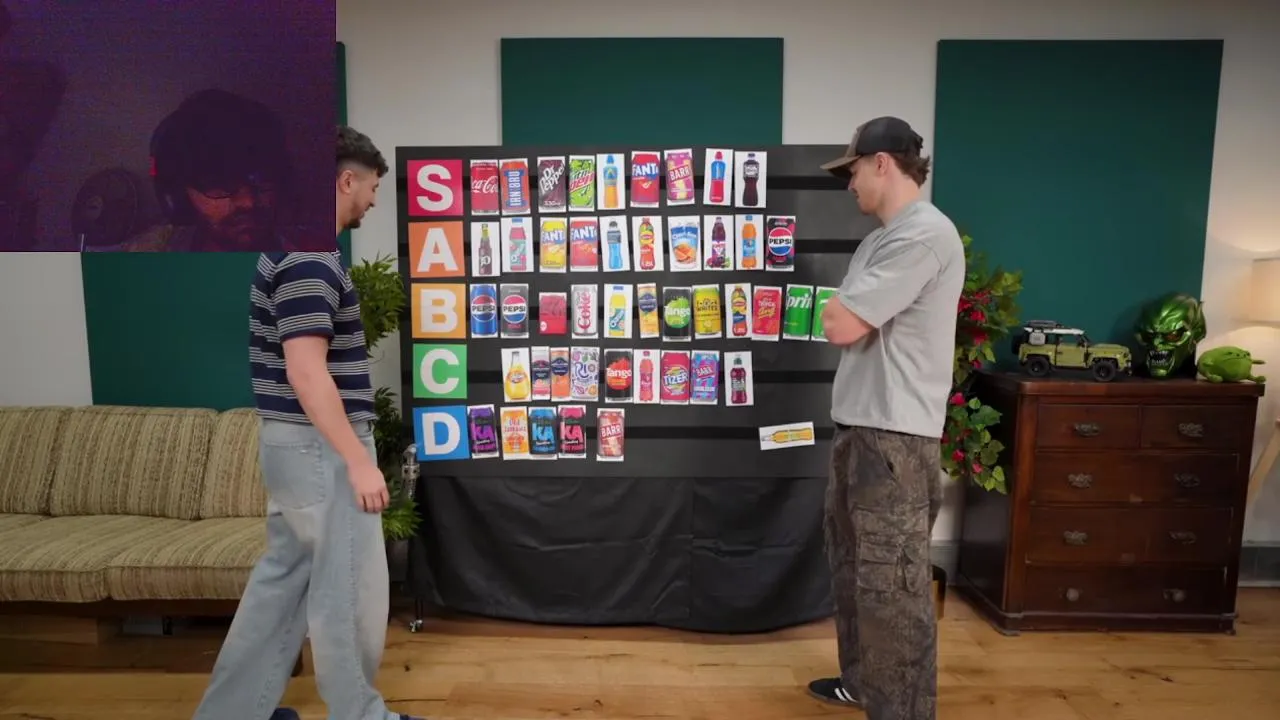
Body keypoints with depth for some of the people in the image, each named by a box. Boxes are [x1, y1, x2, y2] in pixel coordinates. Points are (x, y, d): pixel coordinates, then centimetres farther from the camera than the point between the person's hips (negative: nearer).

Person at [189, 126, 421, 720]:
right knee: (351, 587, 5)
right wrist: (359, 460, -24)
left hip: (296, 443, 10)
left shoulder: (293, 247, 13)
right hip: (321, 449, -10)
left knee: (283, 577, 19)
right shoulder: (310, 258, -20)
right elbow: (307, 371, -26)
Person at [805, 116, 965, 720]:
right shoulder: (884, 238, 17)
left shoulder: (922, 236, -17)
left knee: (892, 584, -1)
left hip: (895, 435, -11)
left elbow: (839, 326, -20)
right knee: (853, 562, 21)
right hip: (859, 424, 11)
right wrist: (846, 313, 0)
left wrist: (839, 310, -2)